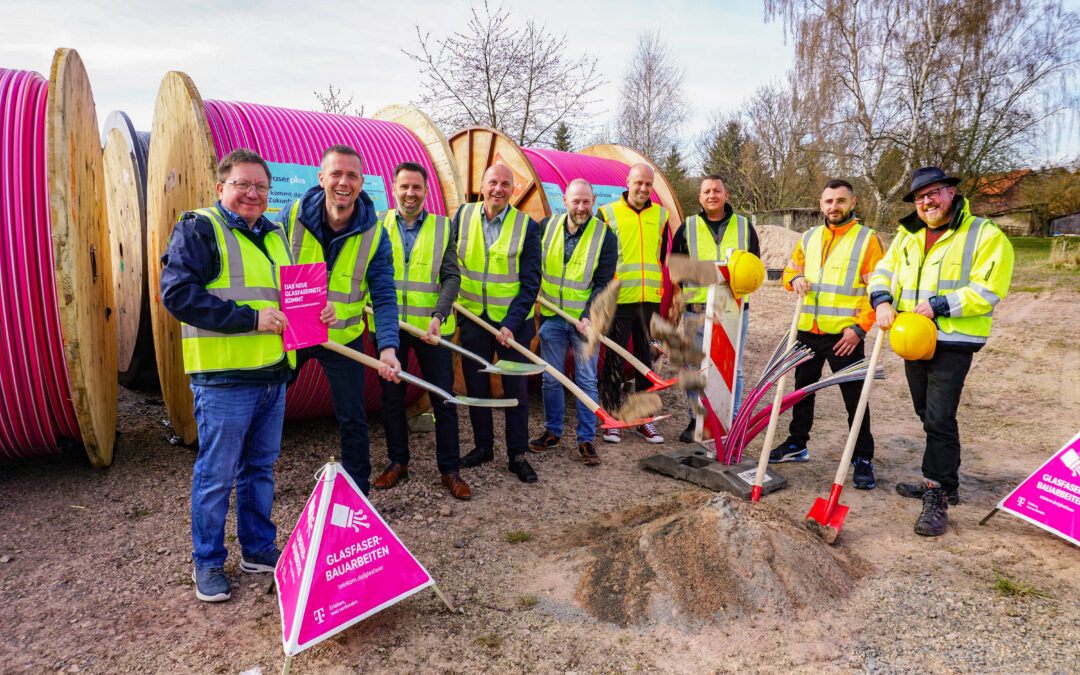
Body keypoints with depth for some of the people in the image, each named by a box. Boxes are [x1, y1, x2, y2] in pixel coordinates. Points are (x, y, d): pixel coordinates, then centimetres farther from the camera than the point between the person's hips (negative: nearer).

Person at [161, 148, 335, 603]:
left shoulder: (273, 236, 17)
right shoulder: (198, 228, -6)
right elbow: (177, 293, -17)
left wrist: (315, 311, 5)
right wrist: (250, 318, -21)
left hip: (273, 377, 7)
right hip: (223, 380, -7)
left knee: (260, 468, 17)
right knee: (216, 477, 5)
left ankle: (258, 549, 32)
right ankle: (208, 564, 22)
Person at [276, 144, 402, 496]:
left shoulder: (374, 234, -12)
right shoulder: (291, 216, -11)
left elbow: (384, 296, -14)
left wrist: (387, 347, -28)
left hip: (343, 338, -1)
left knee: (353, 420, 7)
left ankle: (358, 494, 27)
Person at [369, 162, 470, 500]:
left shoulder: (443, 227, 3)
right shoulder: (378, 224, 5)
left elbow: (451, 276, -3)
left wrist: (439, 315, -18)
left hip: (431, 327, -1)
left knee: (443, 399, 3)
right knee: (391, 397, 12)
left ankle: (449, 469, 17)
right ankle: (397, 462, 29)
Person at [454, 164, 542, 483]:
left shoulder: (527, 226, -8)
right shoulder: (461, 217, 0)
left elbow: (530, 282, -8)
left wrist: (512, 323, -16)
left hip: (513, 321, -2)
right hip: (473, 318, 3)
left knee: (516, 388, 5)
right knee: (475, 385, 12)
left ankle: (518, 455, 19)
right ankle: (483, 446, 30)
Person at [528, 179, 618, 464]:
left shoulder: (605, 235, -6)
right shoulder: (547, 227, 1)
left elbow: (603, 283, -8)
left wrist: (588, 317, -18)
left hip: (585, 320, -2)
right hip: (551, 316, 3)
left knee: (586, 380, 3)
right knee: (551, 378, 10)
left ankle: (586, 439, 14)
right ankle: (552, 431, 26)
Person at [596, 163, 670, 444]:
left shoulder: (660, 215, 11)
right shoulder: (608, 213, 1)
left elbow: (664, 257, 18)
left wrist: (661, 289, 13)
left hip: (650, 301, 3)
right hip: (618, 300, -3)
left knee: (646, 358, 9)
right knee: (614, 360, 1)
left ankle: (644, 419, 20)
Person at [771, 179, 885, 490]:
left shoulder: (867, 239, -5)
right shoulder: (809, 238, 11)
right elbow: (791, 268, 23)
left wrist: (859, 327, -16)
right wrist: (795, 278, -2)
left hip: (845, 335, -6)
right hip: (807, 331, 6)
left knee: (855, 398, 0)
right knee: (803, 388, 17)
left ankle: (864, 459, 11)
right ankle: (797, 444, 32)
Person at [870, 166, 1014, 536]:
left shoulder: (986, 236, -8)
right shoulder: (908, 236, 12)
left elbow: (987, 291, -15)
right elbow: (883, 271, 10)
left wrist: (938, 305, -22)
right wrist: (882, 301, -10)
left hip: (952, 343, -6)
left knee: (939, 419, -9)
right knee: (929, 416, 16)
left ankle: (938, 497, 0)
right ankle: (942, 482, 30)